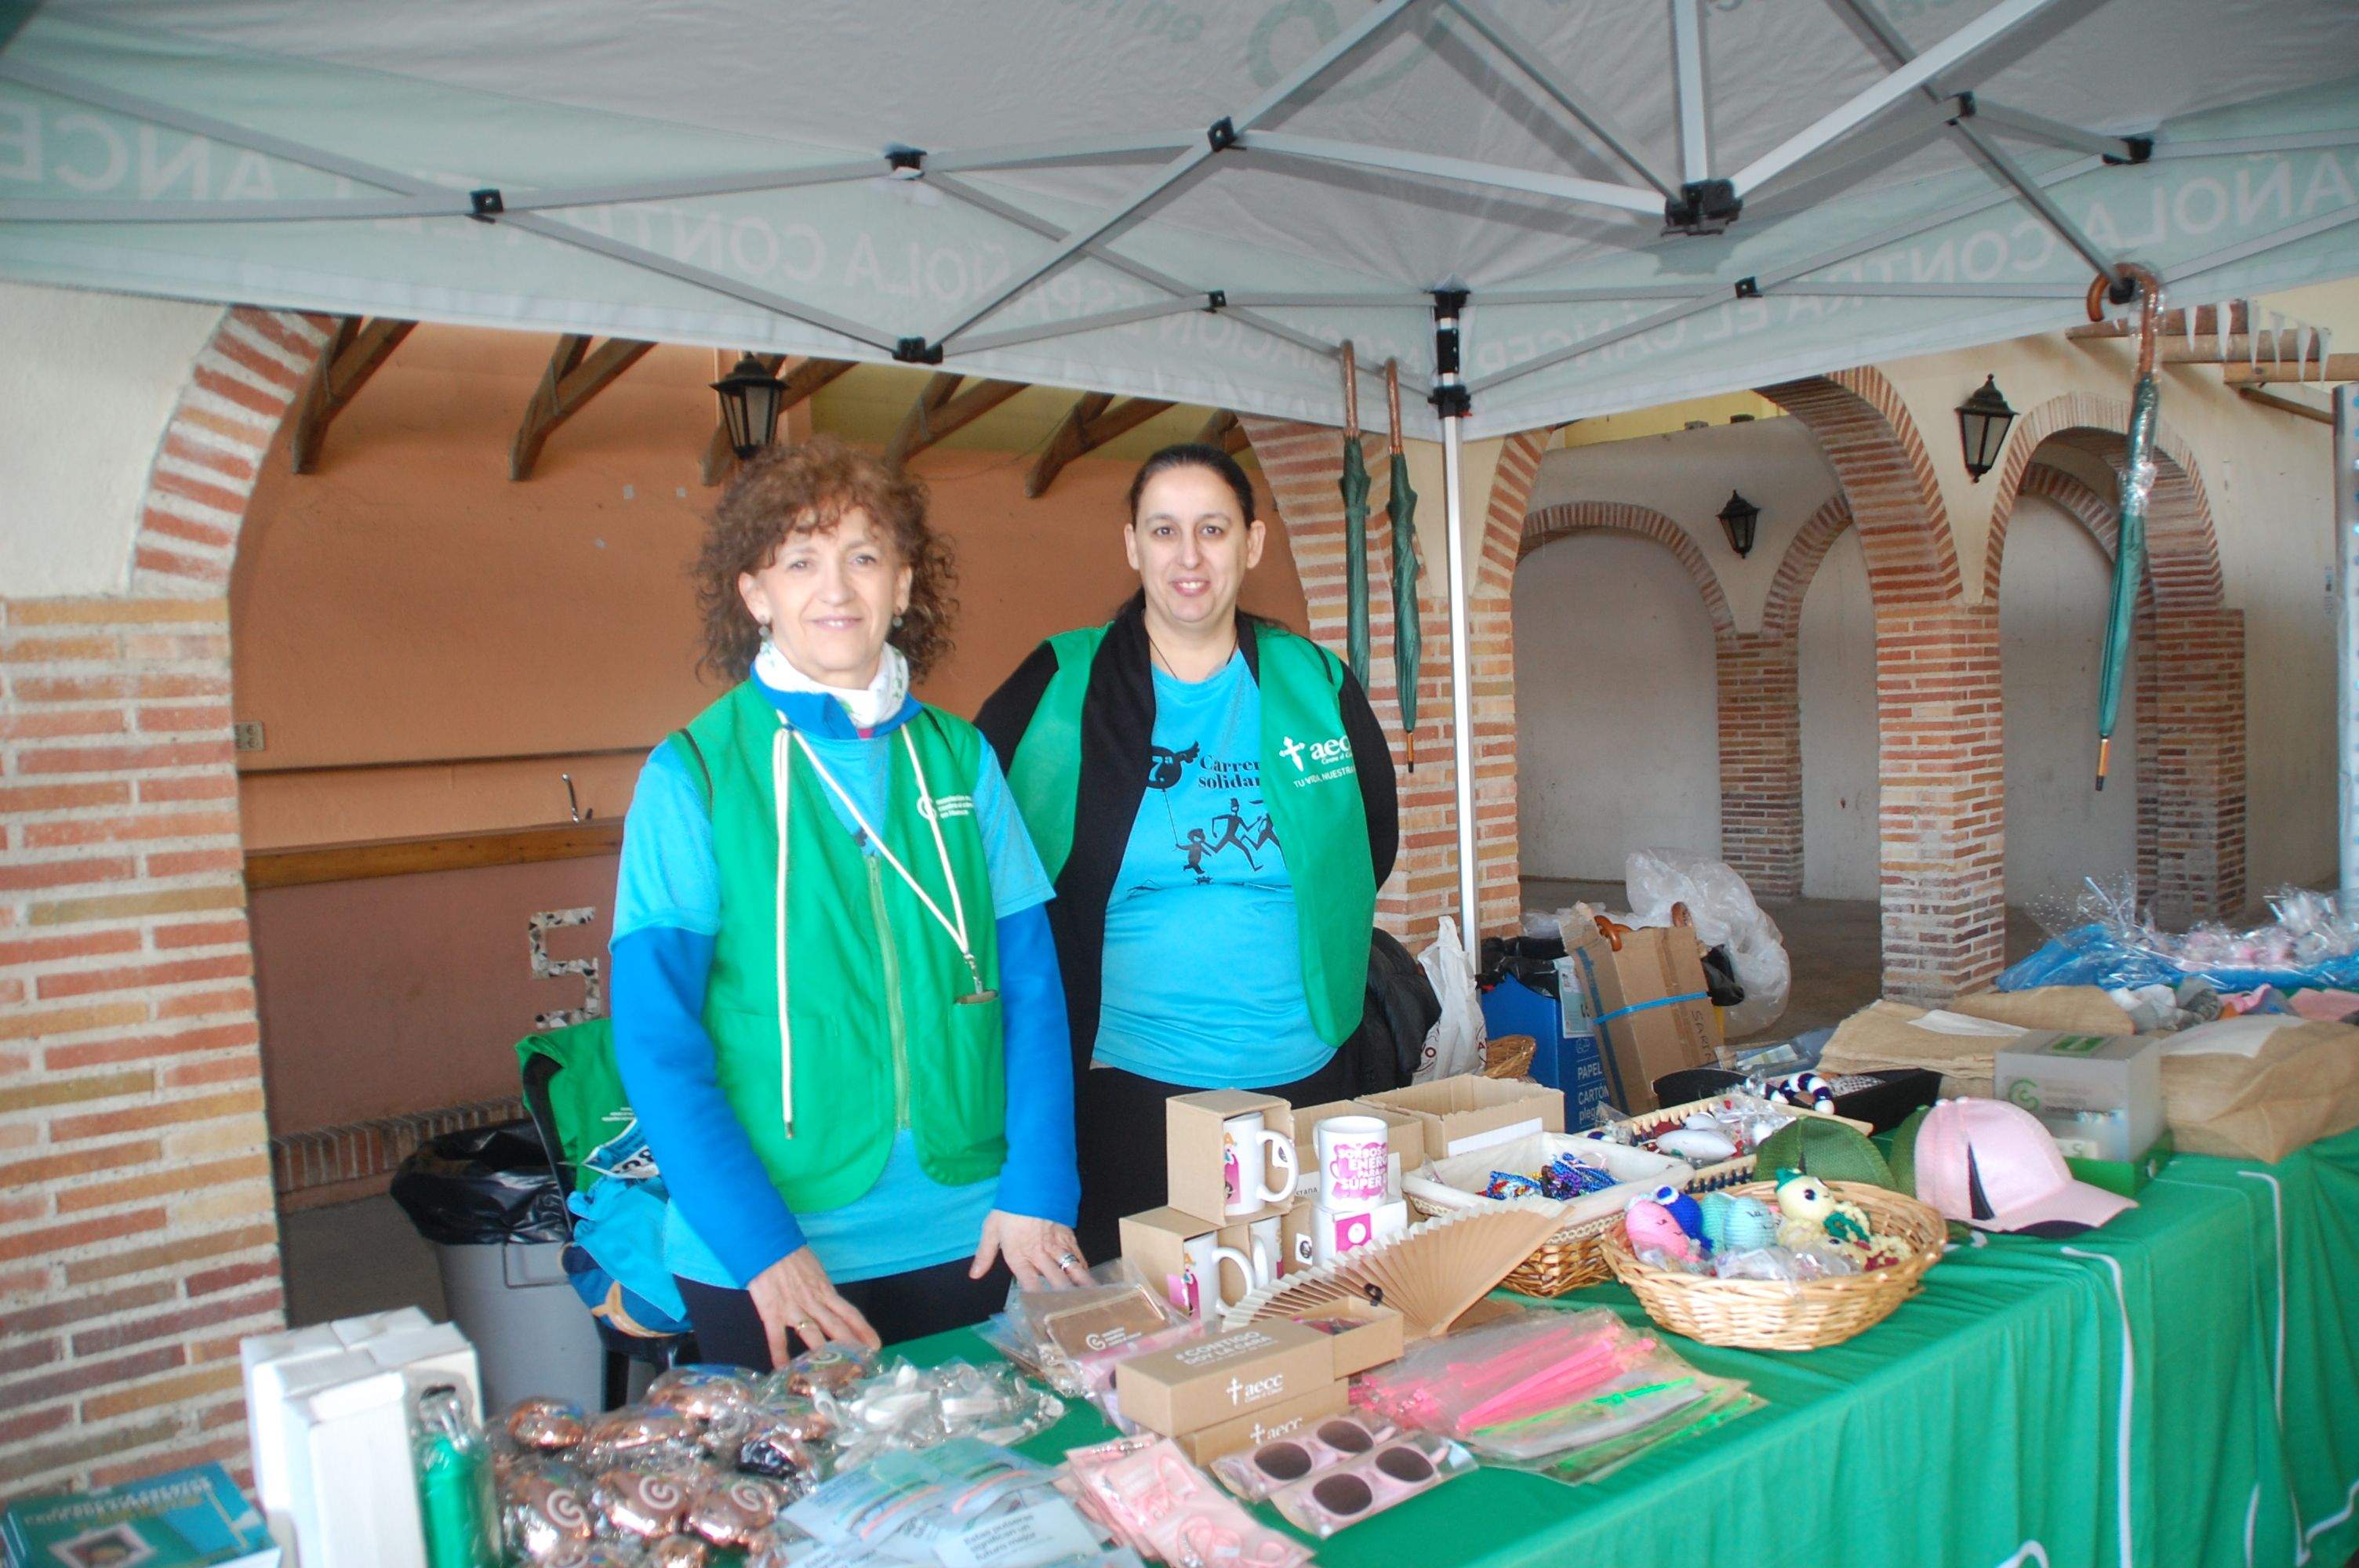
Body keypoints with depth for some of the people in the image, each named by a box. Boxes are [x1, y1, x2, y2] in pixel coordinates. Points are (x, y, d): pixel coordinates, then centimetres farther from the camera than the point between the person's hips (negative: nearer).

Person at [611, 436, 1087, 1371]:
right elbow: (657, 1039, -9)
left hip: (966, 1237, 3)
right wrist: (764, 1246, -16)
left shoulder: (959, 758, 3)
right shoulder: (693, 776, -5)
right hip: (764, 1261, -2)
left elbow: (1031, 985, 3)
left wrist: (1038, 1189, -7)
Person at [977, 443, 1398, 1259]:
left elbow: (1374, 837, 18)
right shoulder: (1061, 687, -3)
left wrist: (1320, 956, 11)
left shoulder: (1317, 685, 3)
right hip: (1123, 1085, -2)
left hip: (1298, 1077, 3)